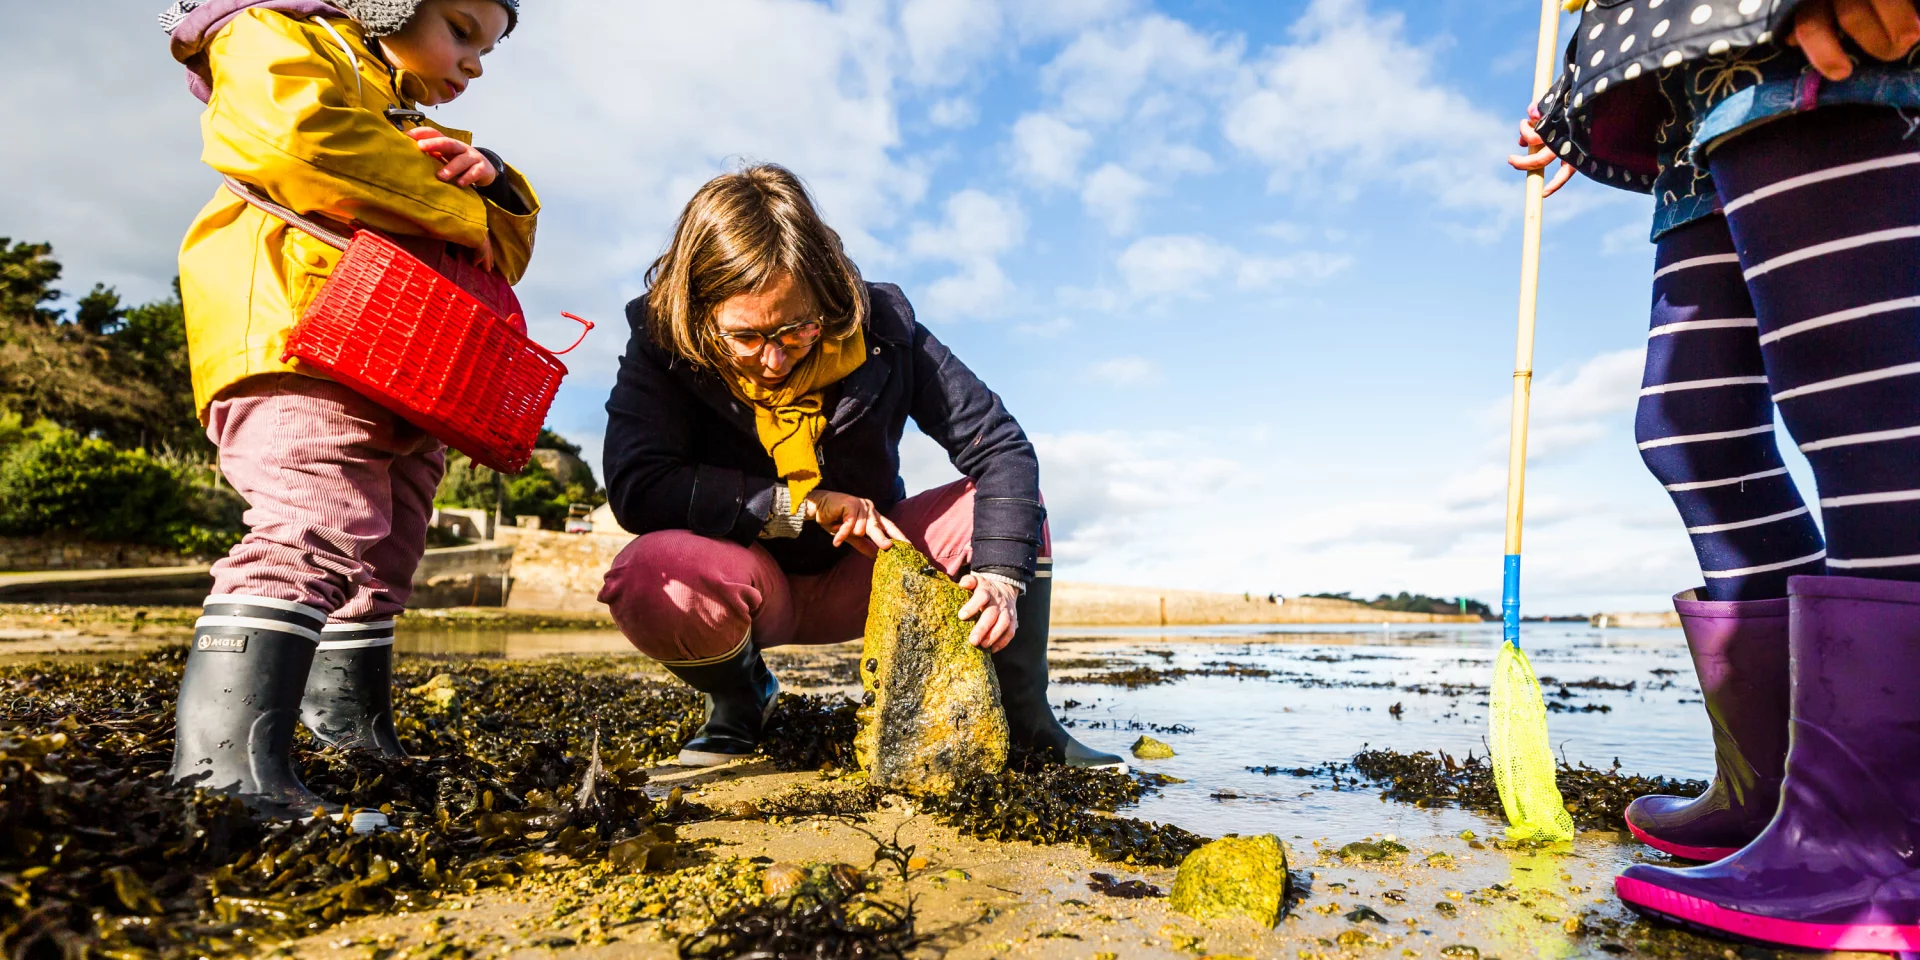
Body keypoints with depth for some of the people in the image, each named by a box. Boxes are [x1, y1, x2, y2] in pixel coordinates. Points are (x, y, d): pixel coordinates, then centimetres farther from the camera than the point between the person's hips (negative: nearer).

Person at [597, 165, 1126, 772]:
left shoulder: (878, 328, -15)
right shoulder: (664, 345, -17)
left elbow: (1000, 447, -15)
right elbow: (635, 486, -28)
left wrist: (1002, 574, -29)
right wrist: (803, 504, -28)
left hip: (861, 574, 2)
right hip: (756, 592, -1)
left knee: (1015, 511, -18)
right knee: (649, 576, -35)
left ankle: (1027, 725, -3)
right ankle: (739, 700, -1)